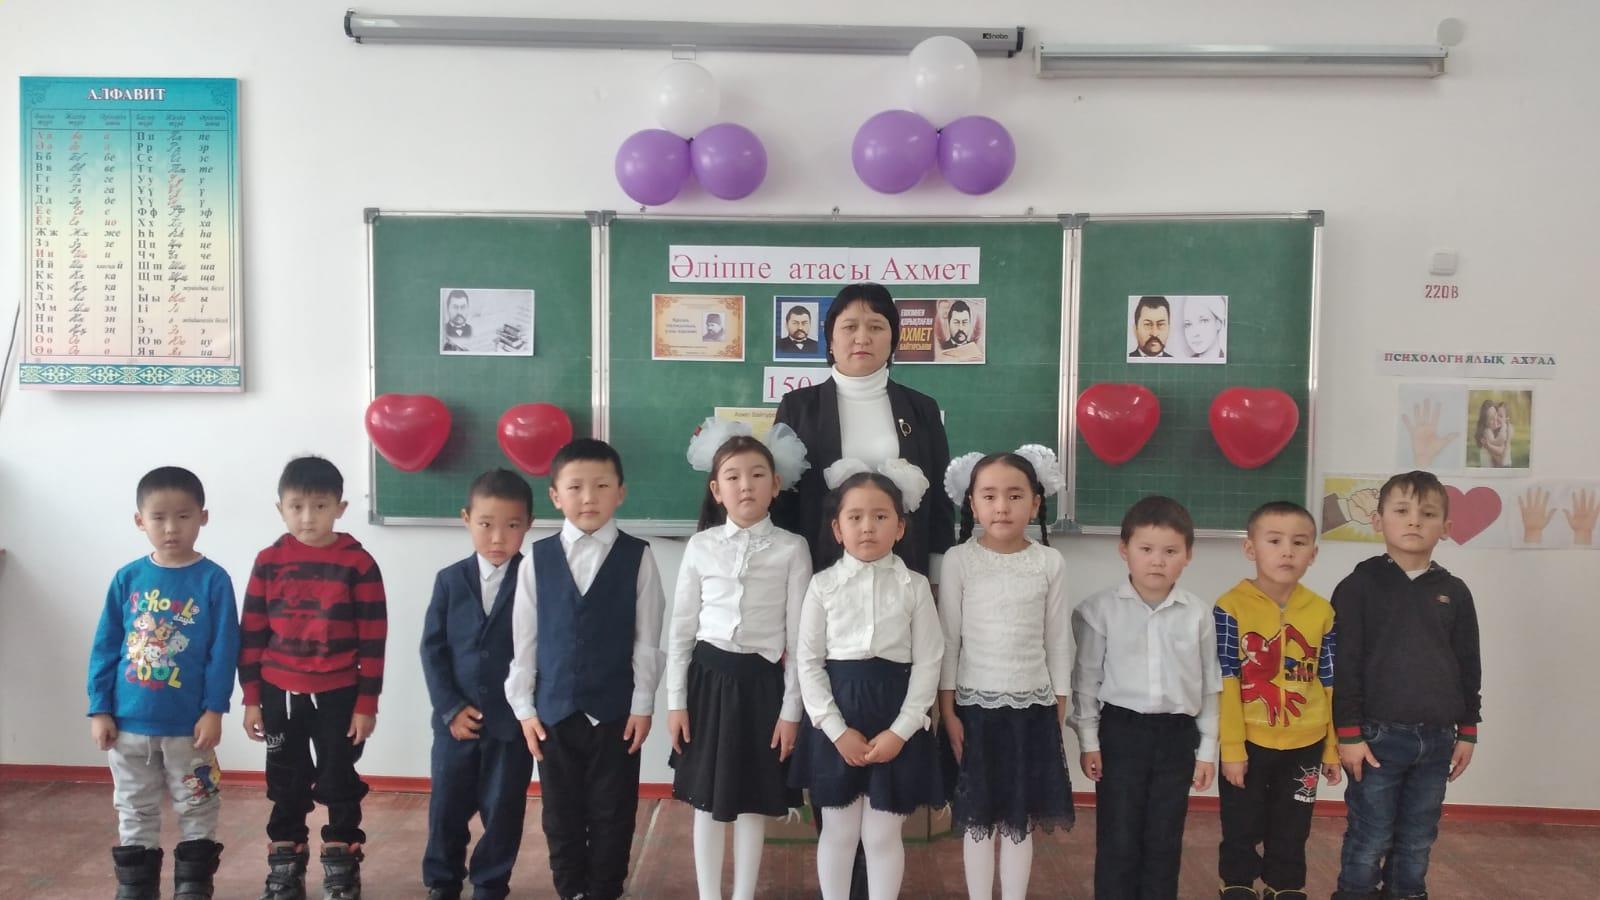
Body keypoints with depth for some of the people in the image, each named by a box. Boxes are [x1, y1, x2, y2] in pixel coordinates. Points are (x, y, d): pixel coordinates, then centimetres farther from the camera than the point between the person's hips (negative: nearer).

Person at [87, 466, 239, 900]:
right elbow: (104, 648, 3)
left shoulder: (213, 580, -9)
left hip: (188, 723, -2)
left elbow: (224, 651, -9)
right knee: (134, 812, 15)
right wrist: (99, 709, 0)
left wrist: (214, 709, -12)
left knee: (197, 809, 11)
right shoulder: (127, 579, -1)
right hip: (128, 721, 3)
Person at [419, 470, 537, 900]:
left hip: (514, 720, -2)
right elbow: (432, 647, 0)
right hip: (456, 719, 2)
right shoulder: (450, 579, 0)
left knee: (503, 810, 8)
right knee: (447, 806, 13)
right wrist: (450, 707, -8)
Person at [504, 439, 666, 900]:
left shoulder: (638, 557, -5)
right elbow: (523, 638, 2)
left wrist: (643, 705, -5)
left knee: (612, 814, 9)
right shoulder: (537, 559, -1)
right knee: (561, 813, 14)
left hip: (615, 710, -1)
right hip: (554, 709, 2)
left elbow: (647, 639, -4)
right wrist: (524, 706, 0)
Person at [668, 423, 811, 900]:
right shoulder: (701, 546, 0)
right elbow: (681, 627, 4)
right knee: (707, 801, 10)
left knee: (754, 803, 9)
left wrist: (791, 709, -5)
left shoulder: (791, 549, -4)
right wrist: (676, 701, 1)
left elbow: (799, 635, -3)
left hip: (762, 680, -1)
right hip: (709, 676, 2)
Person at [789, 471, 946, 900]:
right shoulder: (823, 584, -2)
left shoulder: (915, 586, -1)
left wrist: (900, 731, -11)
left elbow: (927, 663, -2)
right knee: (838, 830, 12)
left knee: (882, 834, 8)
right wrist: (837, 730, -10)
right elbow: (809, 661, -2)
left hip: (896, 718, 0)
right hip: (836, 716, 1)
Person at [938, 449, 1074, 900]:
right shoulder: (958, 561, -7)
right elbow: (948, 639, -4)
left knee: (1021, 819, 10)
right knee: (978, 818, 8)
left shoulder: (1049, 562, -2)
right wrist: (947, 710, -5)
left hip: (1032, 707, 1)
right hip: (975, 705, -1)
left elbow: (1058, 639, 4)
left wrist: (1059, 708, 4)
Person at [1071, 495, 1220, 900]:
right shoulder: (1100, 609, -7)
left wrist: (1207, 749, 6)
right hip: (1120, 730, -2)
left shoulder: (1199, 615, -1)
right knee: (1118, 840, 6)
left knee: (1165, 840, 12)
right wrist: (1088, 741, -2)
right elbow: (1087, 679, -1)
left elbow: (1209, 685, 5)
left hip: (1177, 735, 2)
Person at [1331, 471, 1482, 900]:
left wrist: (1467, 731, 11)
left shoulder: (1454, 592, 6)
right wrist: (1348, 733, -11)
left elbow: (1469, 667, 12)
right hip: (1378, 735, -4)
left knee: (1417, 843, 13)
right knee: (1369, 841, 2)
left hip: (1436, 739, 4)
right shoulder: (1358, 586, -6)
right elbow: (1344, 665, -8)